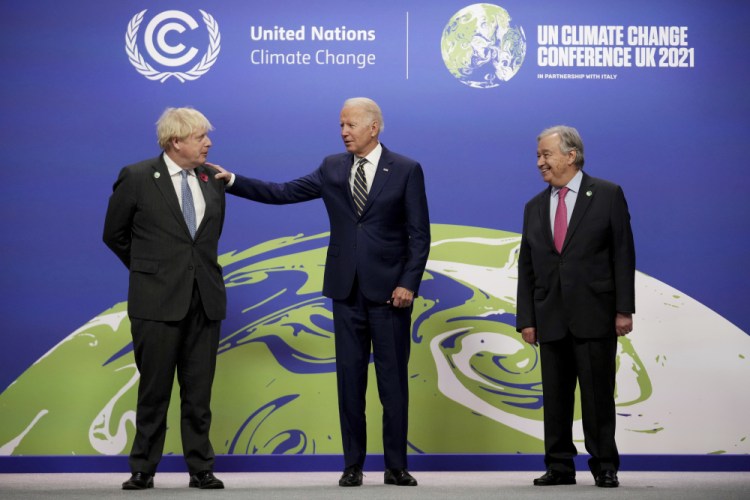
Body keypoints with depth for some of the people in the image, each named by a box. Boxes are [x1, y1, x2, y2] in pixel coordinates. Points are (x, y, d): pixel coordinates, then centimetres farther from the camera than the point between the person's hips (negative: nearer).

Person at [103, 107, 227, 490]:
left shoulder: (213, 180, 7)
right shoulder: (136, 178, -4)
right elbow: (114, 234, 6)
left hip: (205, 300, 3)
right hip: (158, 301, -3)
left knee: (199, 392, 7)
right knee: (154, 390, 4)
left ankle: (201, 469, 14)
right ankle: (143, 470, 15)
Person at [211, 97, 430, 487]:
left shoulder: (406, 170, -2)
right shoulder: (332, 168, 8)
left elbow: (419, 234, -4)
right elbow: (283, 193, 5)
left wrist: (409, 283, -12)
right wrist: (232, 181, -2)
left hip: (389, 291, -3)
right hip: (347, 291, 3)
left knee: (393, 380, 3)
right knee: (350, 379, 6)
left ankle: (396, 466, 11)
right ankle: (353, 465, 14)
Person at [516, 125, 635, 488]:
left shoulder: (608, 195, 1)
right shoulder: (534, 207, 13)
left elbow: (623, 254, -3)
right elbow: (526, 268, 12)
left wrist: (624, 309, -9)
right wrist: (526, 319, 5)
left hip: (594, 315, -4)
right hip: (551, 319, 4)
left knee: (598, 396, 1)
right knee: (555, 397, 7)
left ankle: (605, 467, 11)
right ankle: (559, 466, 16)